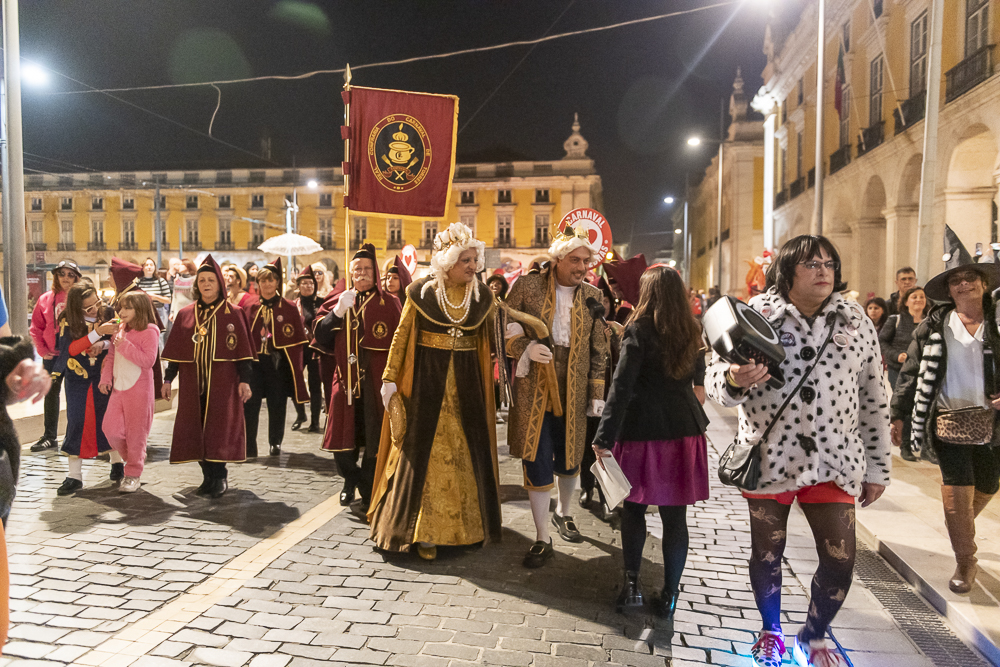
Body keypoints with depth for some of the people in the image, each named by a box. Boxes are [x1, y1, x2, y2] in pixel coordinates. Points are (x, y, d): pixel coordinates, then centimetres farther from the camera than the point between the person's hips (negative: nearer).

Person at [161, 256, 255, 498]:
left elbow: (243, 350, -3)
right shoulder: (185, 314, 9)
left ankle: (219, 476, 8)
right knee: (195, 430, 5)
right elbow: (175, 350, 11)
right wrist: (167, 379, 6)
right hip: (192, 382, 3)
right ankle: (208, 475, 17)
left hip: (223, 381, -3)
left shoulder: (233, 313, 0)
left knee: (219, 429, -4)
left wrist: (245, 380, -10)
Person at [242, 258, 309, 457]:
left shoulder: (288, 308, 2)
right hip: (254, 361, 2)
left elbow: (296, 340, 0)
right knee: (250, 404, -4)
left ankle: (275, 443, 23)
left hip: (278, 363, -1)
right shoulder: (251, 308, 9)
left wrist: (295, 367, -7)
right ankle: (248, 446, 4)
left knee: (277, 405, 6)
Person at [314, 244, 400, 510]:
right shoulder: (339, 300, 8)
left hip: (376, 383, -2)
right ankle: (351, 478, 33)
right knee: (342, 440, 6)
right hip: (345, 379, 2)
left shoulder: (388, 304, 1)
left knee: (374, 441, 2)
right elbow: (319, 335, -3)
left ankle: (368, 492, 19)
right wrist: (338, 312, -18)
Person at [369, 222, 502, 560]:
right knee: (424, 452, 1)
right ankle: (424, 530, 14)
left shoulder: (482, 295, 2)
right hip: (427, 381, -3)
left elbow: (488, 339, 9)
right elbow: (401, 337, -3)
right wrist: (390, 379, -4)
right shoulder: (421, 293, -7)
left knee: (467, 451, 10)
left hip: (466, 382, 3)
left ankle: (468, 523, 28)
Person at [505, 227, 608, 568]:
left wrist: (597, 394, 5)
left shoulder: (592, 296, 5)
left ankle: (563, 514, 45)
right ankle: (542, 539, 16)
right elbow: (502, 329, 1)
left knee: (569, 462, 15)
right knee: (537, 464, 0)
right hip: (533, 391, -2)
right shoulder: (526, 286, -4)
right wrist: (525, 348, -17)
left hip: (573, 395, 3)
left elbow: (599, 350, 8)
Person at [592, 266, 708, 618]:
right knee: (675, 516, 8)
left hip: (642, 430, -3)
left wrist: (605, 436, -17)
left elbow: (622, 385, -15)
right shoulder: (692, 332, 8)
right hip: (684, 430, 4)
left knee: (634, 508, 13)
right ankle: (669, 594, 16)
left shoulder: (639, 330, -8)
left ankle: (631, 583, 10)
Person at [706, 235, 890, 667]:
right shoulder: (755, 316, -7)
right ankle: (771, 632, 38)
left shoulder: (856, 321, 1)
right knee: (767, 552, 12)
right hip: (769, 457, -2)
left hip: (833, 461, 2)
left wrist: (877, 467, 8)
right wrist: (734, 380, -32)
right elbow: (715, 385, -8)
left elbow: (873, 401, 6)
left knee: (840, 559, 4)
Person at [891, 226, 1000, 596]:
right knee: (957, 492, -5)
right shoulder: (933, 327, 0)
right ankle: (965, 564, 12)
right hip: (949, 421, -2)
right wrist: (898, 415, -1)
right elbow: (911, 373, 2)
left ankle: (961, 532, 46)